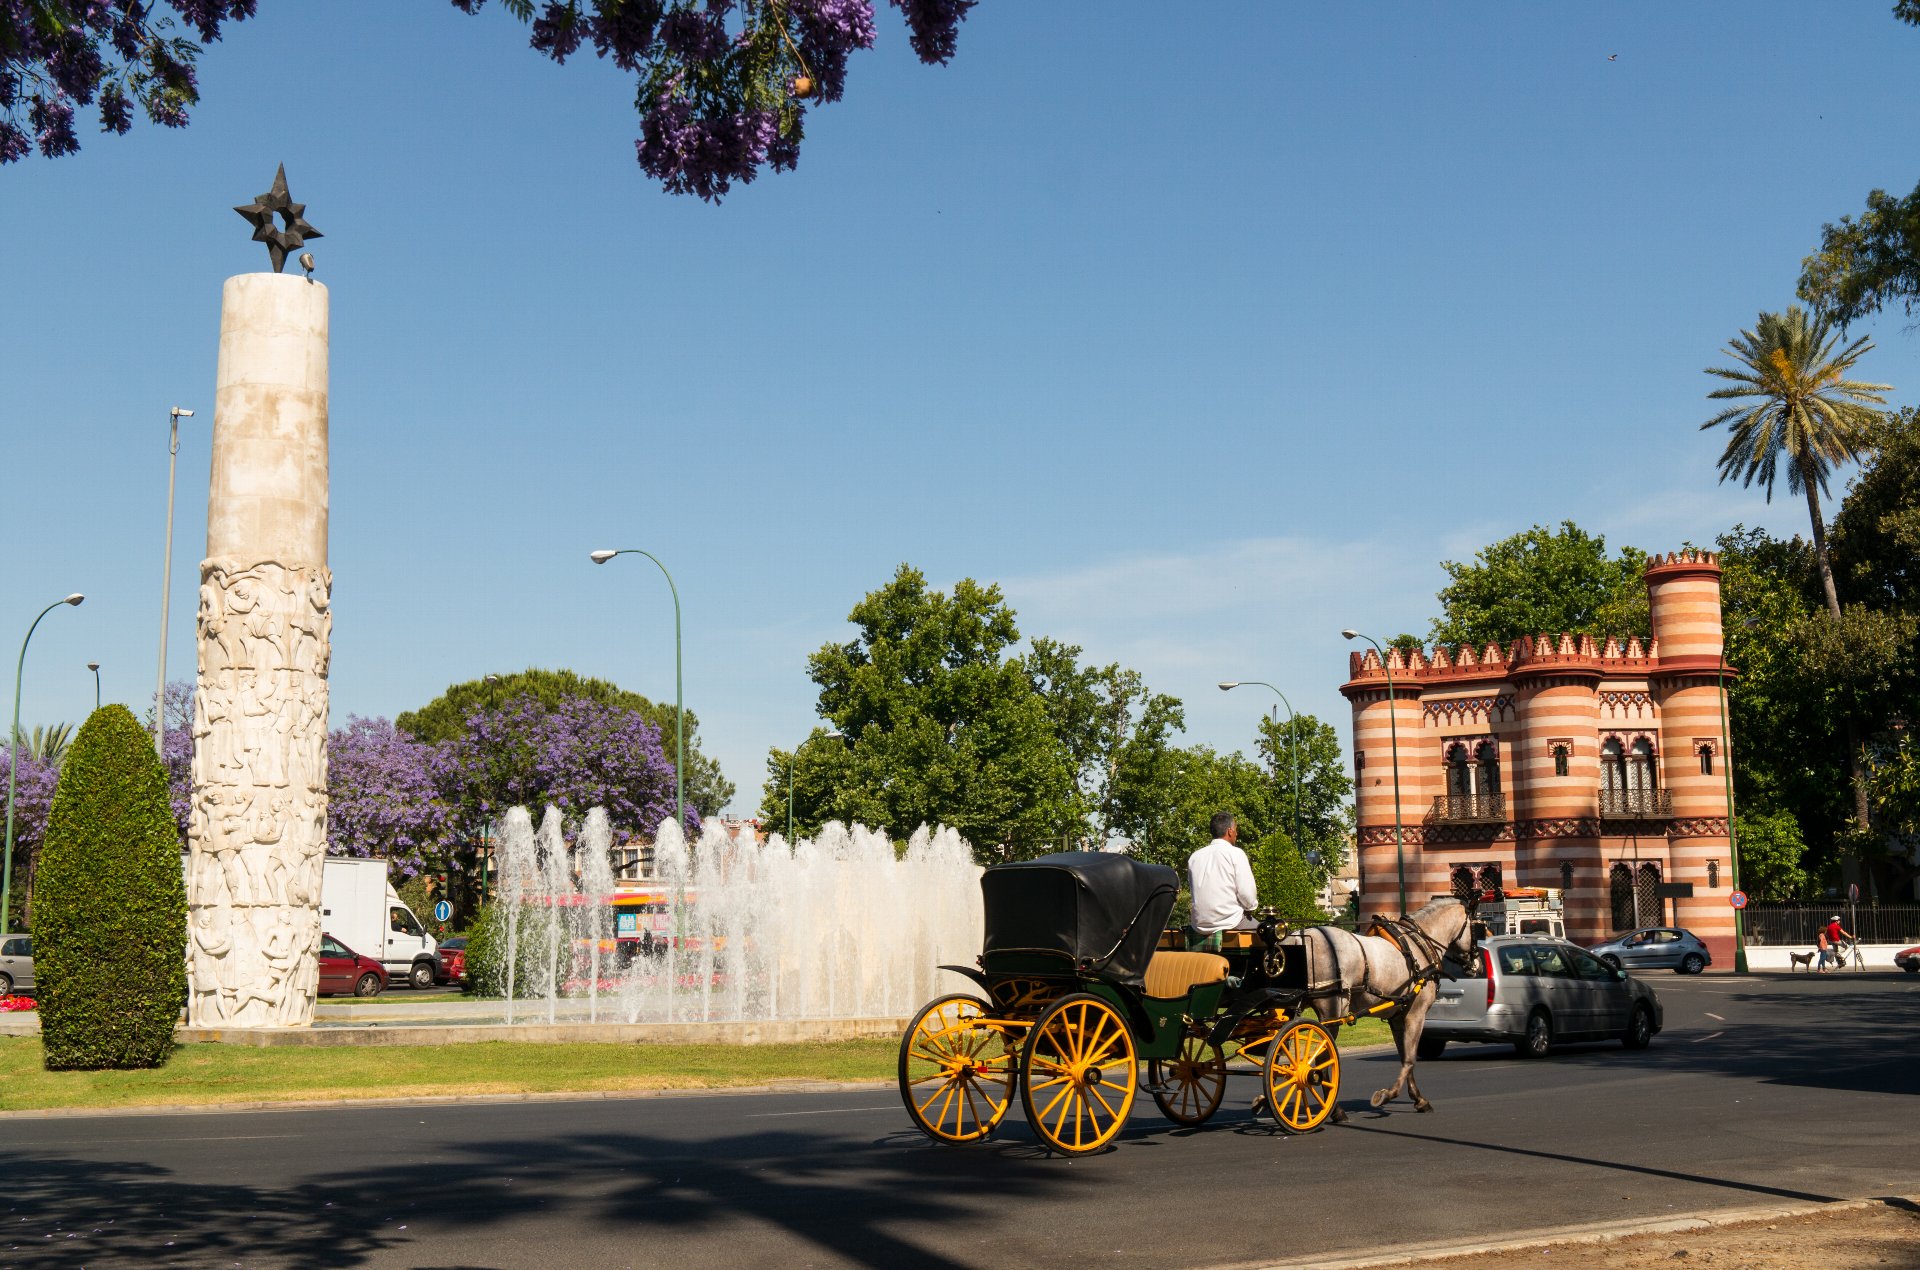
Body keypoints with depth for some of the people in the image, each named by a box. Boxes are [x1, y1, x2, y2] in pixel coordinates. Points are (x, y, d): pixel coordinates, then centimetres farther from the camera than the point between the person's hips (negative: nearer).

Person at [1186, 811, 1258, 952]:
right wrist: (1250, 907, 10)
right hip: (1229, 922, -5)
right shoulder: (1236, 853, -6)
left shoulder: (1194, 857, 9)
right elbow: (1247, 894, -11)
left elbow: (1193, 889, 13)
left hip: (1199, 924, 5)